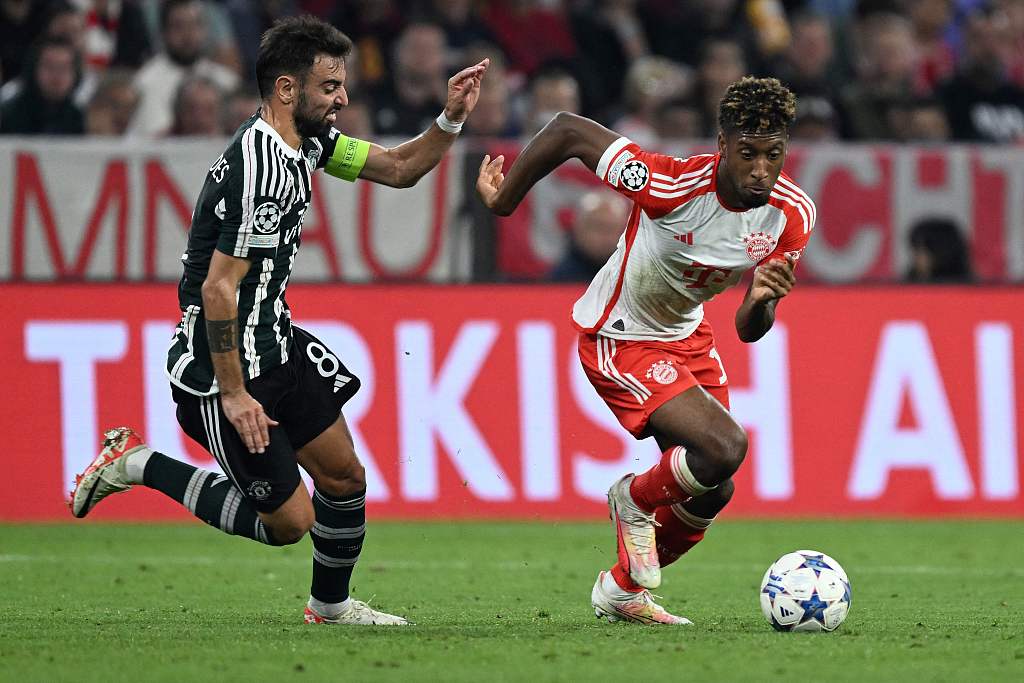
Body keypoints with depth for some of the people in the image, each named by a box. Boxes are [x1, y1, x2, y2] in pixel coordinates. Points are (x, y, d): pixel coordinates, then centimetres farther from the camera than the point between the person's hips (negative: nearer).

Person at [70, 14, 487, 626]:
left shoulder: (307, 140, 3)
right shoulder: (262, 171, -26)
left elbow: (398, 169, 14)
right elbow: (217, 289, -26)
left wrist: (451, 120, -3)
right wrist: (233, 394, -22)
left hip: (275, 342, 9)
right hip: (221, 365, -9)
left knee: (345, 477, 10)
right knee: (289, 520, -2)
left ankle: (331, 606, 31)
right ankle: (137, 466, 7)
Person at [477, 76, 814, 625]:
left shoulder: (793, 214, -16)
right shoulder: (673, 184, -34)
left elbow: (749, 330, -10)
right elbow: (567, 131, -23)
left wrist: (762, 300, -34)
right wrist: (503, 201, -10)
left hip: (687, 333, 7)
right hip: (619, 339, -7)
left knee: (712, 492, 10)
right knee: (725, 447, -24)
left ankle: (622, 591, 35)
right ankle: (635, 501, 7)